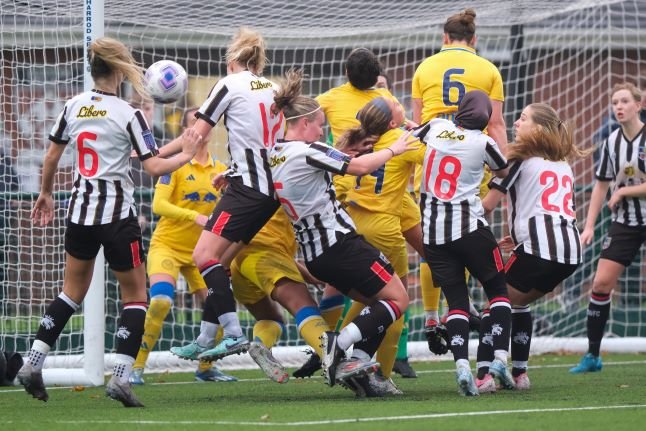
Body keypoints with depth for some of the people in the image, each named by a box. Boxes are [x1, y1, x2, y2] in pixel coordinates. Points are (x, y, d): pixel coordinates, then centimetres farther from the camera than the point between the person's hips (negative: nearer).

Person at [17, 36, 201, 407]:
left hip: (81, 210, 5)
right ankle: (121, 376, -8)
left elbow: (52, 156, 12)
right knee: (135, 294, 5)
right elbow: (155, 167, -16)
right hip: (118, 214, -5)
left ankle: (33, 363, 11)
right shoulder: (127, 114, -14)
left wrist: (46, 194, 27)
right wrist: (186, 155, 2)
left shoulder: (73, 107, 2)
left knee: (73, 291, 20)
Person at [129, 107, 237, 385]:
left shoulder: (220, 169, 7)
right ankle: (136, 367, -15)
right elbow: (158, 204, -18)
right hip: (167, 244, -5)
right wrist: (194, 216, -31)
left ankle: (205, 367, 17)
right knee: (160, 301, -24)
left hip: (200, 249, 5)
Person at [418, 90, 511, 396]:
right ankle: (499, 357, -3)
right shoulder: (483, 143, -4)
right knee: (497, 289, 12)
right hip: (469, 227, -3)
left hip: (433, 230, 3)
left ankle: (461, 363, -16)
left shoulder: (436, 127, 4)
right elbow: (504, 172, 16)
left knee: (456, 299, 4)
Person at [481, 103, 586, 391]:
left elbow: (487, 205, 1)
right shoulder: (564, 164, 23)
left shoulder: (520, 159, 2)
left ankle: (485, 374, -9)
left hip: (538, 247, -7)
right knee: (519, 303, 24)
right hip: (571, 250, 7)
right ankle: (519, 373, 17)